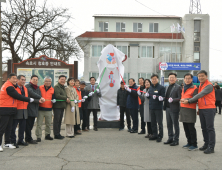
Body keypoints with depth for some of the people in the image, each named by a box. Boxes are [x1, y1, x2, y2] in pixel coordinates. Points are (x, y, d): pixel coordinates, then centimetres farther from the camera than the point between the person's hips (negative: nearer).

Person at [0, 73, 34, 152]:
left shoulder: (9, 86, 16)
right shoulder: (9, 87, -16)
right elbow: (18, 96, -15)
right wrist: (29, 99, -7)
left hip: (10, 110, 10)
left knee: (9, 127, 13)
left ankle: (7, 143, 19)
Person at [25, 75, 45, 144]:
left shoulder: (38, 88, 18)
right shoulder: (27, 86, -4)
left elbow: (40, 99, 8)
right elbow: (32, 93, -22)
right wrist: (40, 98, -27)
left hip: (35, 109, 7)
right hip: (29, 108, -7)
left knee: (31, 125, 11)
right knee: (28, 124, -5)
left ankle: (27, 138, 19)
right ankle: (29, 139, 2)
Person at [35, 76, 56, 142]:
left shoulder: (52, 90, 7)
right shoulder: (40, 88, 1)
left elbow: (54, 98, 9)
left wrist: (54, 100, -13)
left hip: (49, 109, 3)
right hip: (40, 108, -3)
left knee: (48, 123, 11)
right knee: (39, 123, -5)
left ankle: (47, 135, 25)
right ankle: (38, 136, 0)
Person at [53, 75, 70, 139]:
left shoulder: (63, 87, 21)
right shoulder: (56, 86, -9)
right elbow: (57, 96, -21)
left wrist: (67, 99, 7)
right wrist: (66, 99, -12)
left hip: (62, 106, 9)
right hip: (57, 106, -9)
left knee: (60, 120, 12)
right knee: (56, 120, -4)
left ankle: (58, 133, 19)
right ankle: (56, 135, 0)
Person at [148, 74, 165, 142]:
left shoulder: (161, 87, -6)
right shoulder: (150, 88, 14)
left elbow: (163, 97, -10)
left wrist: (157, 97, -27)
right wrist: (148, 95, -2)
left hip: (158, 108, -6)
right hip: (151, 107, 6)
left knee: (159, 123, -1)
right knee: (153, 122, 12)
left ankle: (160, 136, 7)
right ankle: (154, 135, 22)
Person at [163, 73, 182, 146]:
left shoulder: (178, 87, -7)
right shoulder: (167, 87, 16)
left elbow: (180, 98, -12)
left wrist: (173, 100, -26)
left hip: (174, 109, -7)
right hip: (167, 108, 7)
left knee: (175, 124, 2)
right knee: (169, 124, 13)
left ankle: (176, 140, 10)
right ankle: (170, 138, 23)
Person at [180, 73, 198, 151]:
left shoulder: (194, 88, -4)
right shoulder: (183, 88, 19)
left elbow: (195, 99, -13)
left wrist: (187, 100, -25)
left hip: (190, 110, -7)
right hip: (183, 109, 8)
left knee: (191, 128, -7)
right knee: (186, 128, 10)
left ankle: (194, 145, -1)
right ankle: (189, 143, 20)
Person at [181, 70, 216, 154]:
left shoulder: (209, 86, -12)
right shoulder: (200, 86, 17)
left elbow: (200, 95, -18)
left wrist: (188, 101, -17)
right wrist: (199, 109, 12)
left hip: (209, 109, -8)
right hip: (202, 109, 8)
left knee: (210, 128, -5)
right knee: (204, 128, 11)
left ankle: (211, 147, -2)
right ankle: (206, 144, 21)